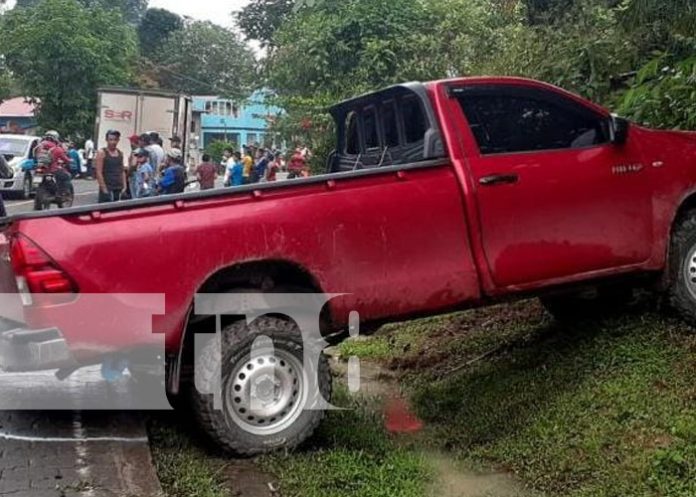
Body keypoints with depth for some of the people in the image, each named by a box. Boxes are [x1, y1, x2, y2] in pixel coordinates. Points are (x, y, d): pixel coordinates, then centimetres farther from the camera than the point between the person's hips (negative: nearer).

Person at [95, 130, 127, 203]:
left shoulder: (120, 153, 11)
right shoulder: (102, 153, -6)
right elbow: (99, 173, -10)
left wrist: (124, 186, 8)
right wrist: (104, 188, -14)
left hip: (119, 189, 6)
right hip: (107, 189, -6)